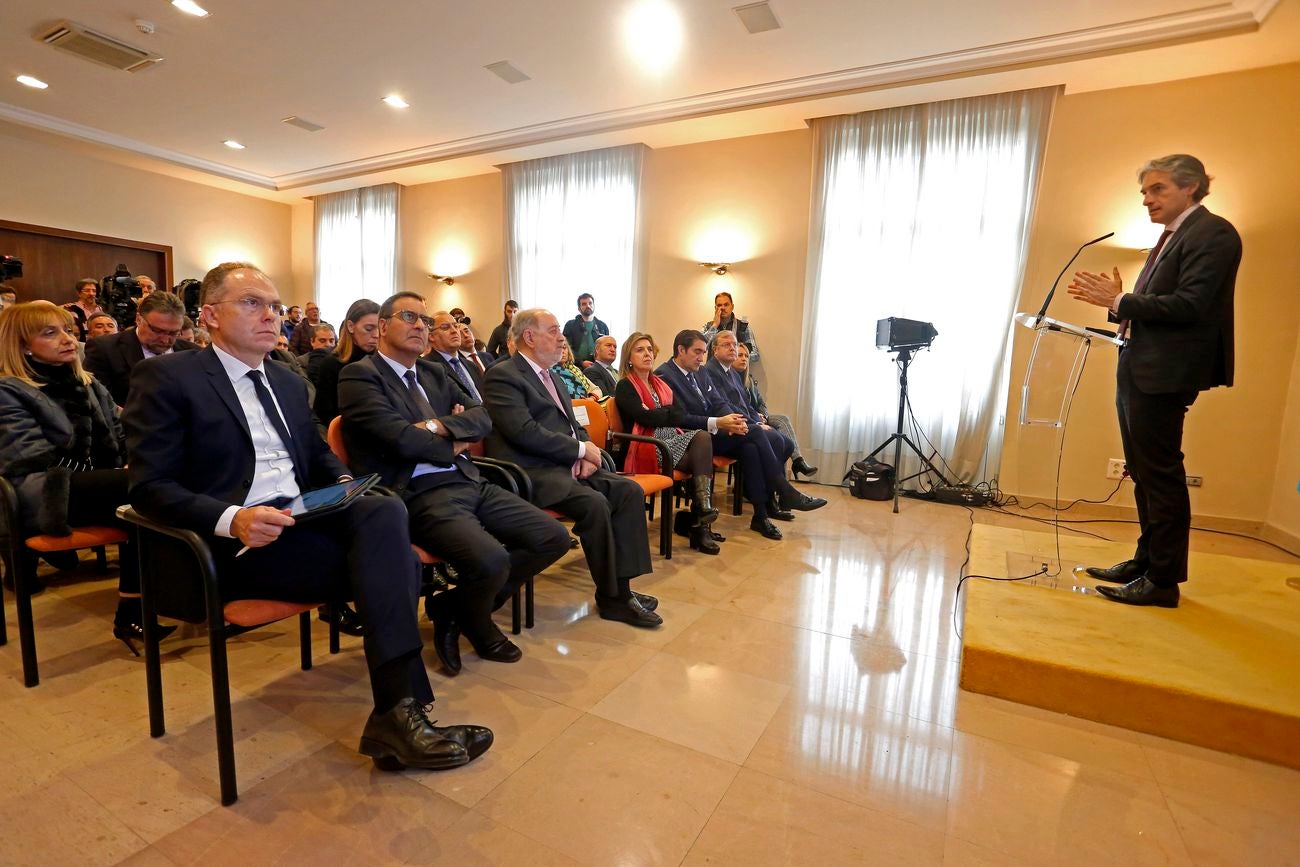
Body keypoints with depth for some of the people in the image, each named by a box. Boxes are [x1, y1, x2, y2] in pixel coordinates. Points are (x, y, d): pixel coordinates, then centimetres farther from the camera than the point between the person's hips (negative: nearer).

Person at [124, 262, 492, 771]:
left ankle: (398, 712, -27)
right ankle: (398, 710, -17)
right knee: (392, 566, -26)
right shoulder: (167, 378, 0)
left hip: (302, 516, 6)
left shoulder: (289, 383, 21)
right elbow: (149, 488, -7)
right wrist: (232, 519, -25)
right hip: (235, 541, -5)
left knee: (385, 511, -29)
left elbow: (319, 453, 26)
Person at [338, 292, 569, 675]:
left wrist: (439, 425, -8)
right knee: (491, 560, -31)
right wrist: (454, 447, 0)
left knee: (553, 537, -3)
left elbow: (482, 417, 10)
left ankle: (455, 606, 13)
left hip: (471, 483, 8)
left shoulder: (435, 373, 21)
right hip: (421, 495, -8)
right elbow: (401, 439, -16)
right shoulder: (359, 376, -2)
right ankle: (476, 625, 9)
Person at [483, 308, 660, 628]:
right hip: (532, 473, -9)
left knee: (630, 490, -10)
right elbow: (524, 432, -18)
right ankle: (610, 596, -10)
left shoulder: (553, 378, 22)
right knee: (595, 503, -29)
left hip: (568, 465, 9)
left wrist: (587, 452, 0)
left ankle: (622, 585, -7)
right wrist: (581, 449, -13)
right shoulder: (502, 375, -6)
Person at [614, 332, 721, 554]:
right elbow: (645, 418, -13)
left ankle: (702, 514, -29)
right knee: (702, 459, -24)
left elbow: (680, 413, 7)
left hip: (673, 439, 6)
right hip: (648, 447, -6)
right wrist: (669, 414, 2)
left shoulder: (660, 384, 23)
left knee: (702, 437, -26)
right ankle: (700, 522, -18)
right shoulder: (625, 386, 3)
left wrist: (656, 413, -7)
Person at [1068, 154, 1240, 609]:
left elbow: (1189, 307, -19)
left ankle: (1164, 580, 6)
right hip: (1137, 371, 10)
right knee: (1144, 474, 15)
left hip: (1162, 375, -10)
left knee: (1161, 475, -4)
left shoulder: (1212, 232, -8)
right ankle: (1146, 560, 27)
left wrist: (1118, 300, -16)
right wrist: (1114, 301, 4)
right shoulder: (1172, 236, 20)